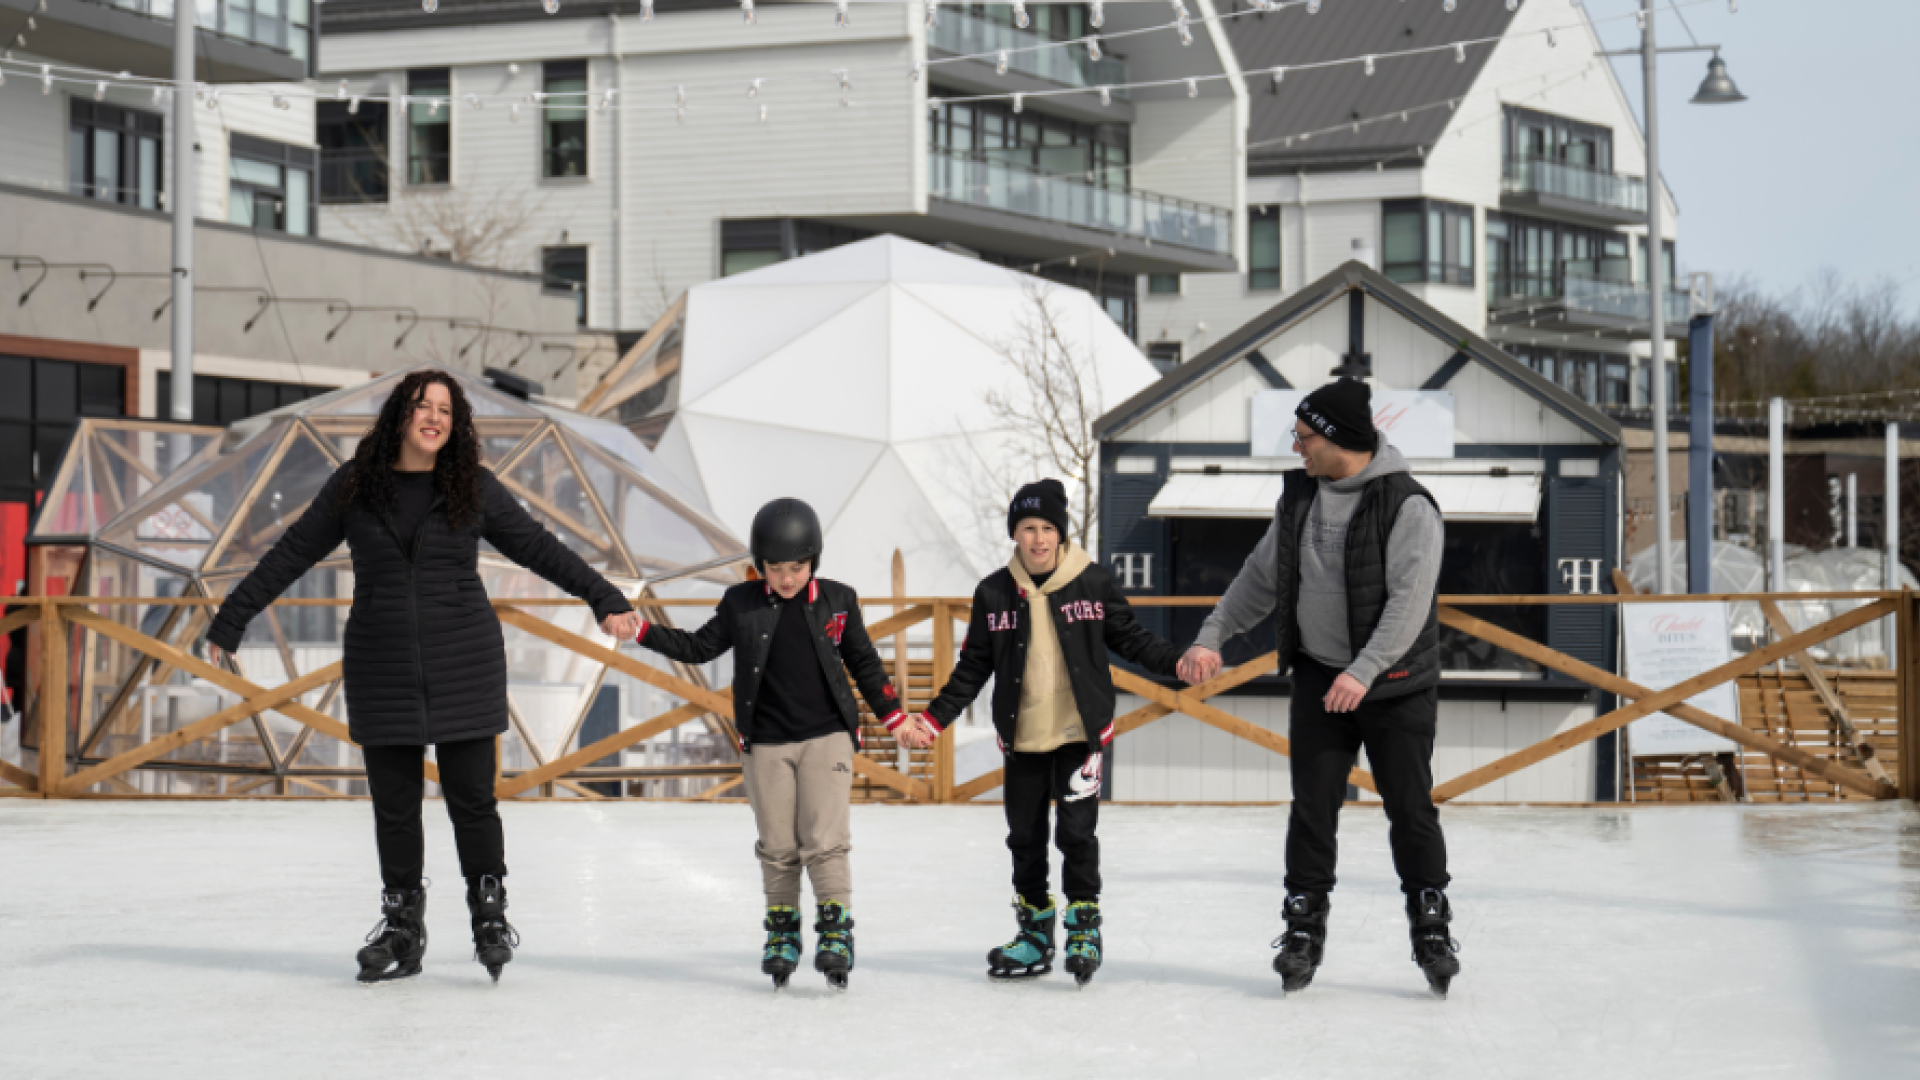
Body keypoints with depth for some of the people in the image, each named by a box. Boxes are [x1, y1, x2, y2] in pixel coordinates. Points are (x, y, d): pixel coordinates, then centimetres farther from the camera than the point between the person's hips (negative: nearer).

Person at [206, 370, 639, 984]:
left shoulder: (474, 489, 1)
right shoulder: (355, 485, 3)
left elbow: (537, 548, 5)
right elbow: (294, 554, 8)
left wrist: (605, 599, 1)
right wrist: (232, 620, 10)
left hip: (463, 668, -1)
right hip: (382, 672, 1)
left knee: (472, 796, -1)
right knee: (393, 803, 6)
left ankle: (490, 916, 16)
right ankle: (402, 933, 18)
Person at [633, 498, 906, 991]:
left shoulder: (838, 601, 2)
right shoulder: (741, 603, 1)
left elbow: (864, 664, 11)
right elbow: (700, 647, 9)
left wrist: (894, 718, 11)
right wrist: (643, 631, -2)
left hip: (828, 736, -1)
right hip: (766, 743, 1)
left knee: (825, 840, -9)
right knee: (777, 847, 6)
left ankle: (836, 931, -3)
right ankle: (782, 932, 18)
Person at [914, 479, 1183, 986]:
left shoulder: (1092, 581, -5)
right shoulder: (994, 593, 1)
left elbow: (1130, 638, 4)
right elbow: (973, 666, 8)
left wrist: (1178, 660, -11)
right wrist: (935, 717, 4)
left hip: (1080, 732, -3)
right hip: (1022, 737, 3)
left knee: (1076, 830, -7)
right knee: (1025, 836, 9)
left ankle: (1084, 923, 10)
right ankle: (1035, 931, 24)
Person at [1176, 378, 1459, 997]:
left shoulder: (1407, 506, -15)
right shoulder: (1299, 495, 5)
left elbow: (1409, 599, -22)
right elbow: (1261, 575, 14)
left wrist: (1364, 672, -30)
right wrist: (1212, 638, 7)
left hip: (1397, 685, -5)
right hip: (1319, 678, 5)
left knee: (1410, 808, 1)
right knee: (1312, 806, 3)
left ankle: (1431, 929, 13)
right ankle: (1303, 929, 10)